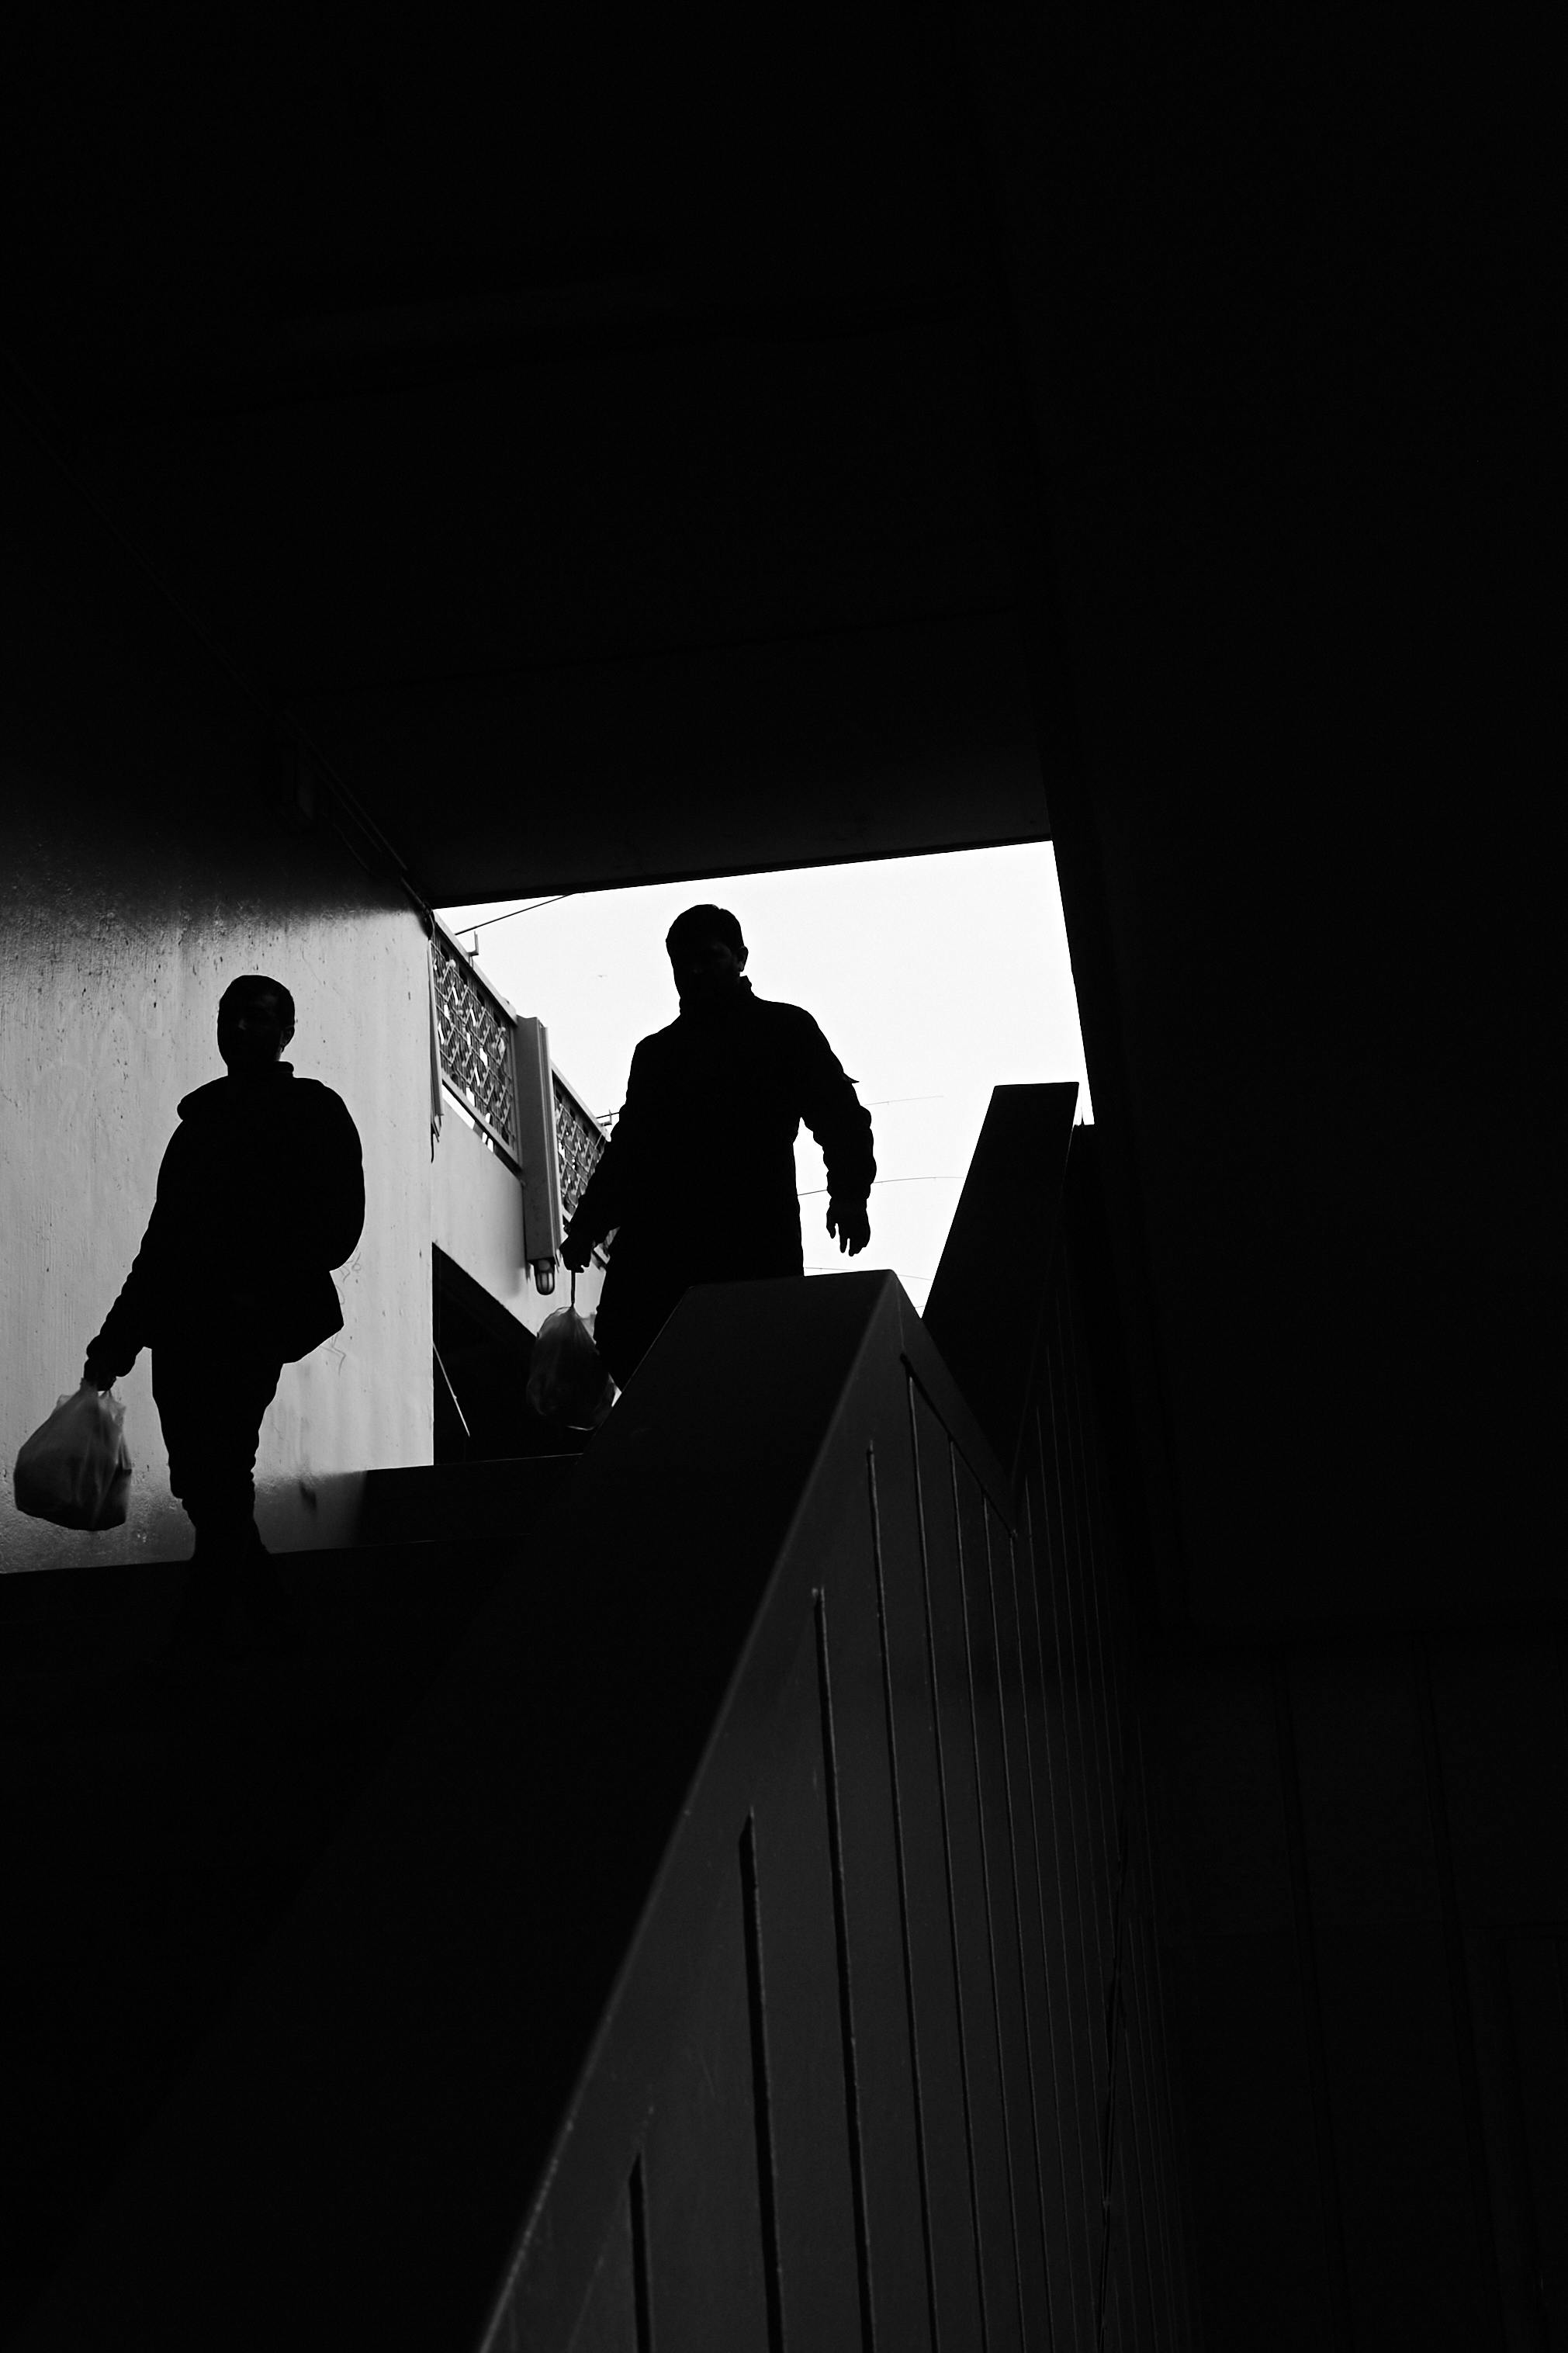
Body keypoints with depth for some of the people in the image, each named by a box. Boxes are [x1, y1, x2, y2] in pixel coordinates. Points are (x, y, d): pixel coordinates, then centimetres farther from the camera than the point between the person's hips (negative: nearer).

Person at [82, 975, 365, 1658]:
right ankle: (270, 1610, 21)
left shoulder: (314, 1112, 4)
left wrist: (261, 1293, -18)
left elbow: (337, 1224, -6)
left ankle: (197, 1631, -2)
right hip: (181, 1321, 6)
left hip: (247, 1327, -6)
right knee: (197, 1477, 4)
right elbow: (164, 1234, 20)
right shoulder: (203, 1116, 19)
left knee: (219, 1474, -11)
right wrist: (118, 1339, 17)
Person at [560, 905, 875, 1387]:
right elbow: (627, 1142, 30)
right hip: (656, 1237, 4)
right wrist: (586, 1225, 20)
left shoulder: (786, 1030, 14)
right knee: (621, 1342, -16)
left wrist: (849, 1193, -10)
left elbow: (840, 1113, 6)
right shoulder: (656, 1051, 27)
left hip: (755, 1237, -4)